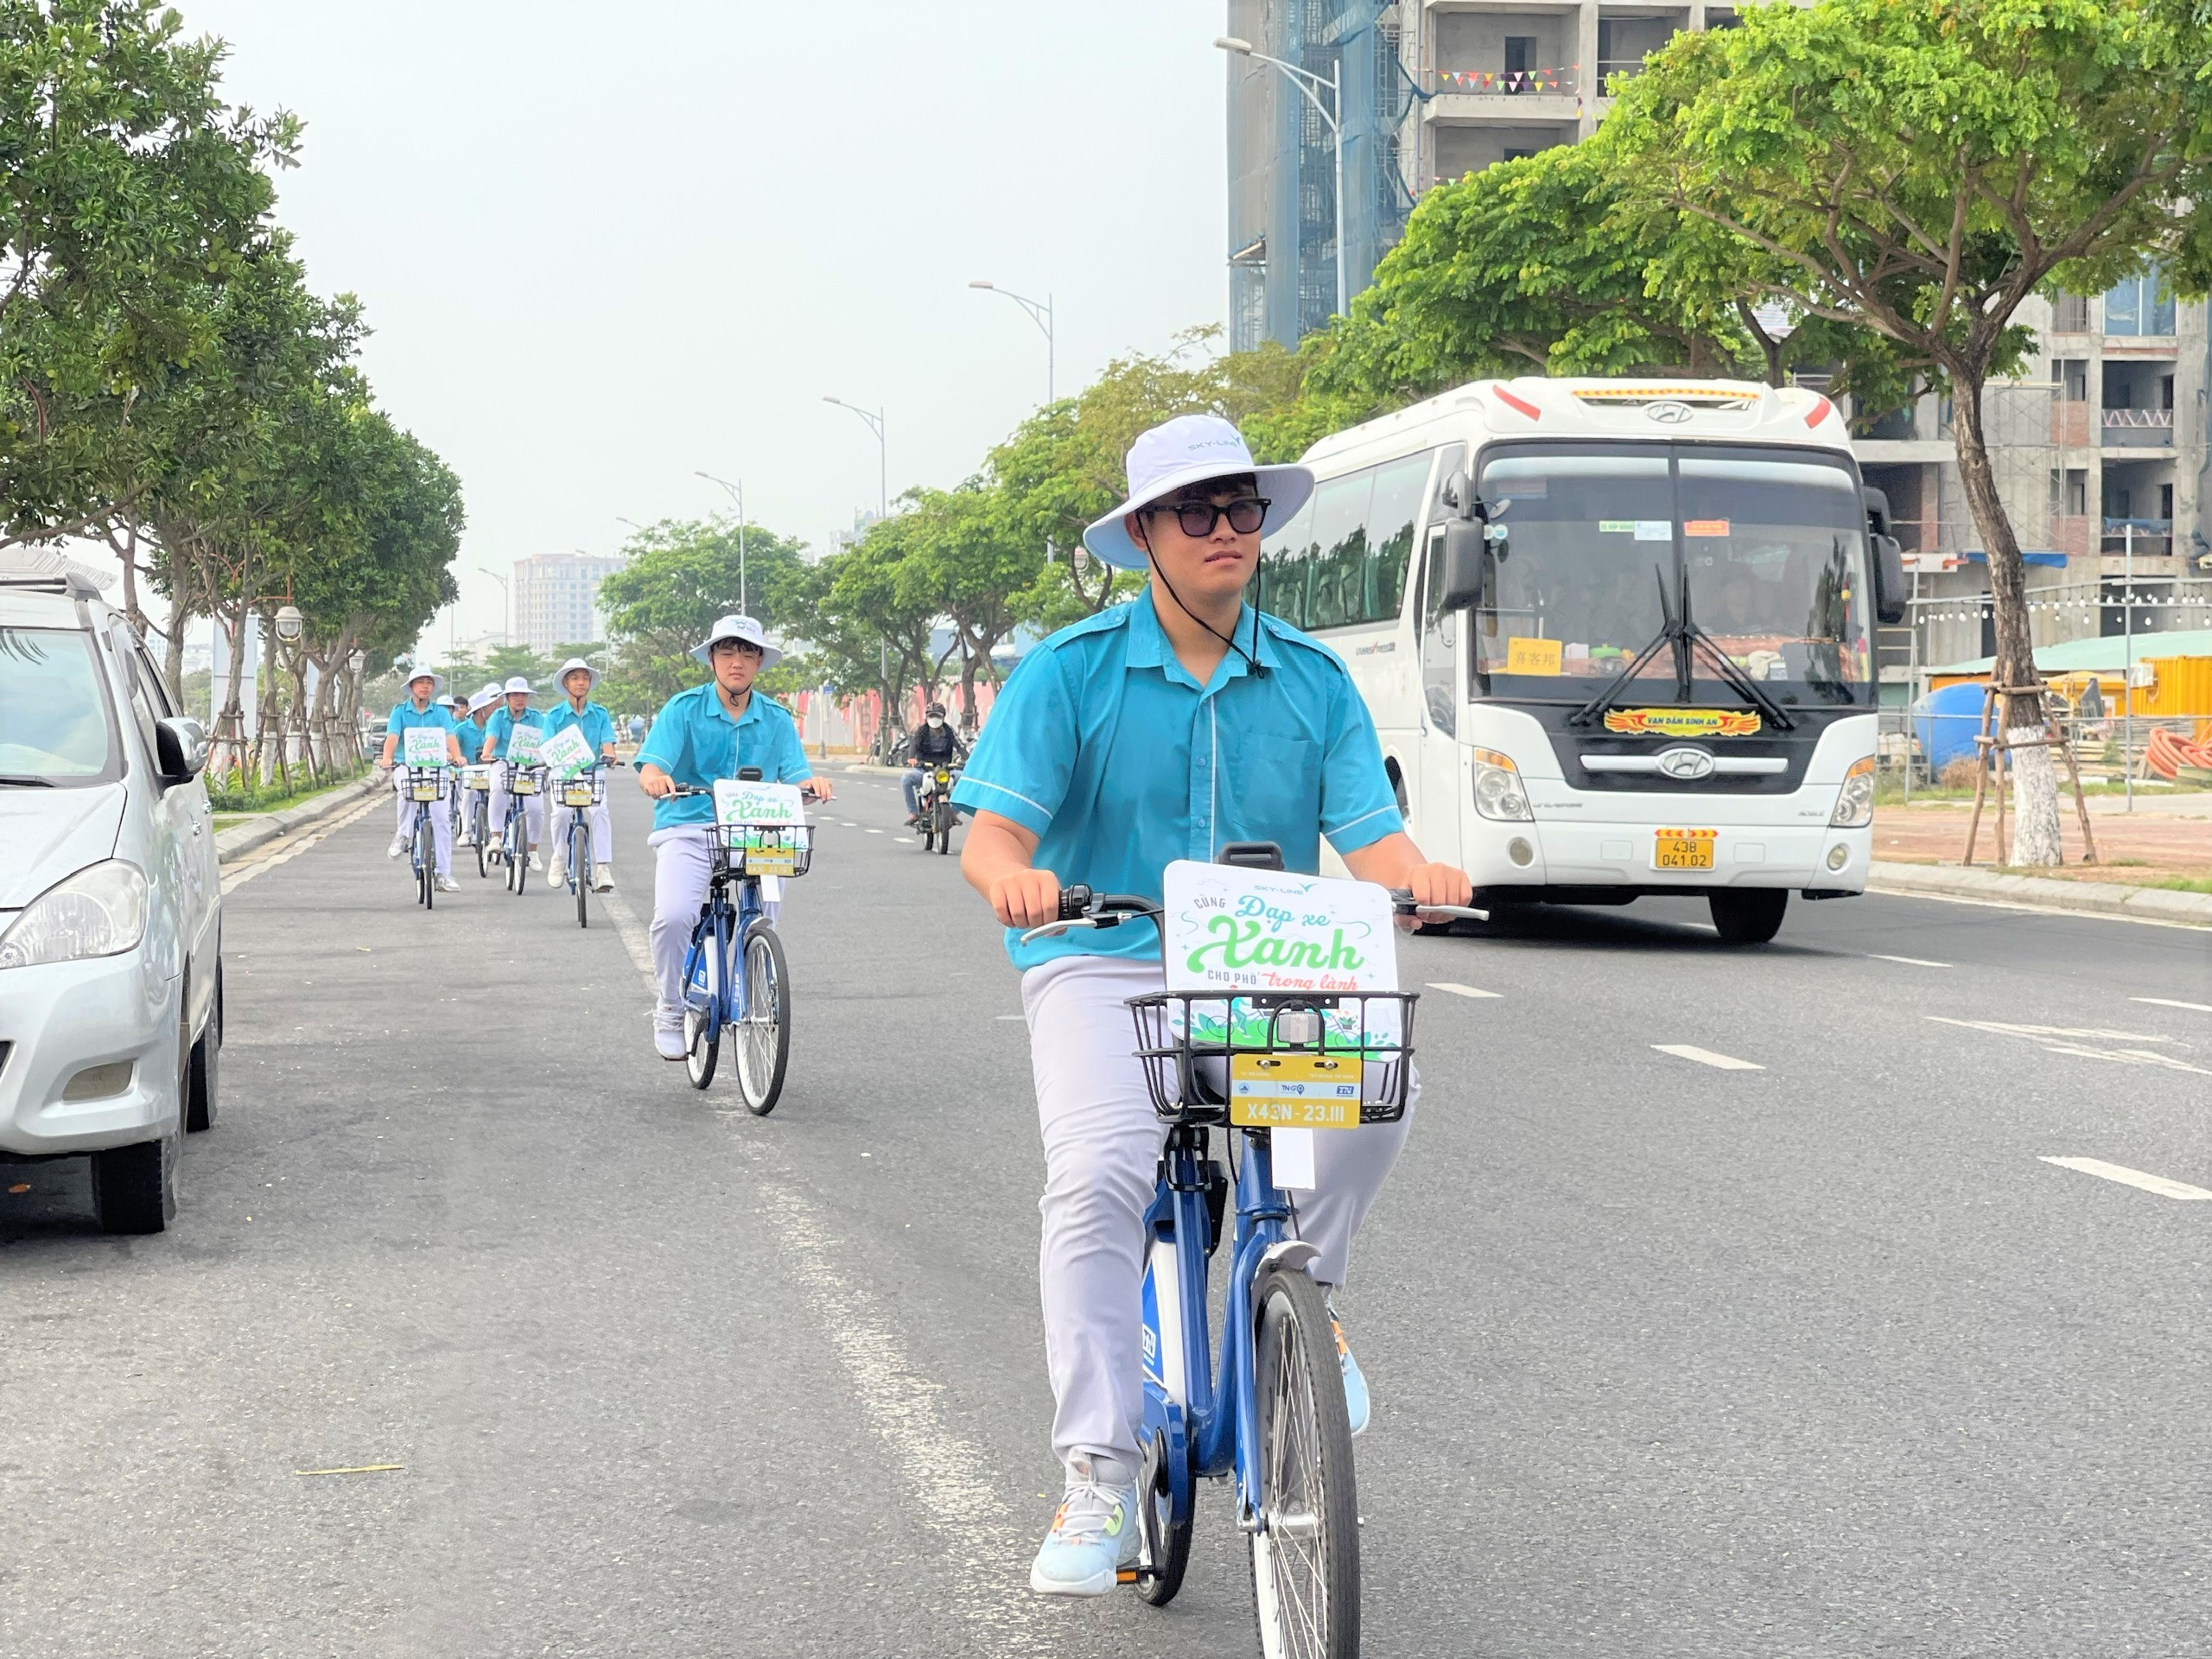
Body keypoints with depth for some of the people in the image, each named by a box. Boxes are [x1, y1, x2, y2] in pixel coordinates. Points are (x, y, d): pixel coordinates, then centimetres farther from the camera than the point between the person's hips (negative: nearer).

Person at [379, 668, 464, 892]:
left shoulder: (439, 712, 7)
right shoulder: (400, 711, 4)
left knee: (441, 818, -5)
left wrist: (457, 756, -28)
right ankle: (402, 835, -14)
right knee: (408, 789, -37)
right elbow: (392, 736, -10)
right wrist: (386, 758, -30)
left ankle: (444, 875, 2)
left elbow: (449, 737, -7)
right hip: (406, 766, -2)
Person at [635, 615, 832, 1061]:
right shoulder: (684, 708, 2)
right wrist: (655, 778, -33)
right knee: (673, 917, -25)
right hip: (687, 829, -2)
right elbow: (651, 765, -8)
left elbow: (795, 775, 3)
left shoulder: (775, 719, 10)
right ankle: (670, 1009, -1)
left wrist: (812, 783, -22)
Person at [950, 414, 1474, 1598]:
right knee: (1097, 1178, -27)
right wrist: (1015, 876, -31)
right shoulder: (1071, 670, 1)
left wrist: (1418, 872, -23)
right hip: (1104, 966, -2)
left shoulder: (1313, 680, 9)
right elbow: (991, 833, -6)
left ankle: (1304, 1289, 2)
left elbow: (1369, 838, 1)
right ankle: (1099, 1473, -17)